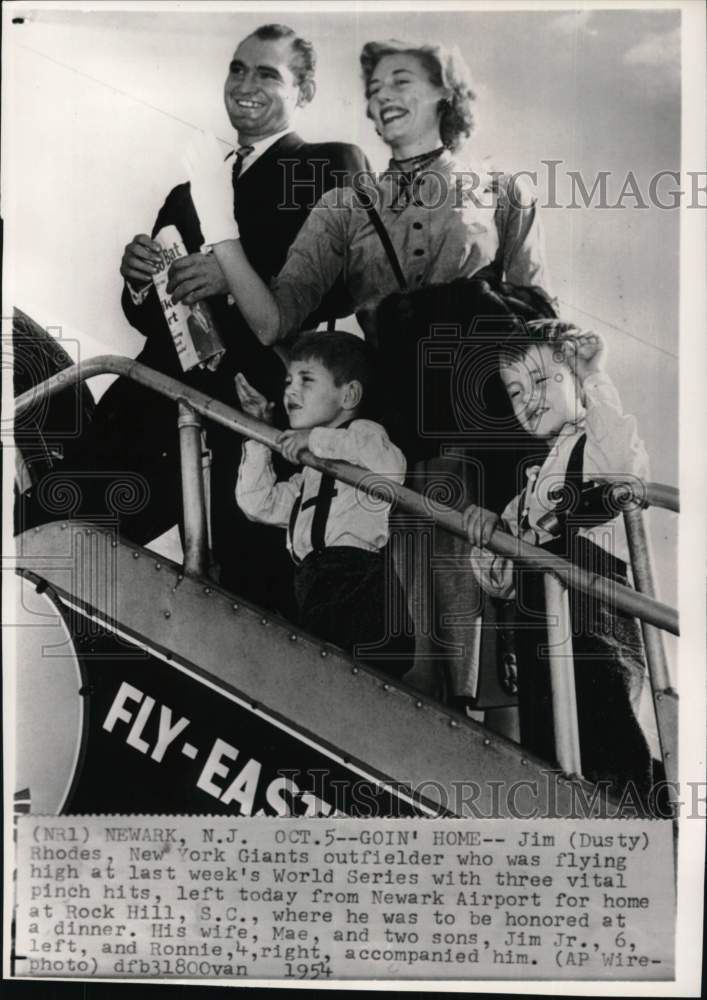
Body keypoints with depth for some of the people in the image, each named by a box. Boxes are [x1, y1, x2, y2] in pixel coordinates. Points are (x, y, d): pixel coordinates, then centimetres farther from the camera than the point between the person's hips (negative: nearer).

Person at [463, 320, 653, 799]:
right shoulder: (537, 476, 22)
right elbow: (506, 583, 21)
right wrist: (487, 538, 0)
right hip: (540, 652, 9)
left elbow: (624, 465, -31)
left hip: (593, 646, -9)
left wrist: (595, 378, -21)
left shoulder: (599, 447, -2)